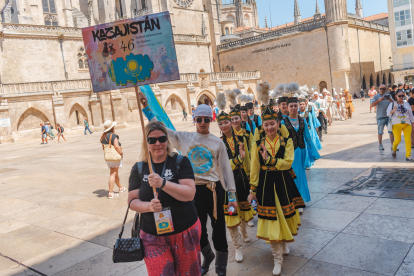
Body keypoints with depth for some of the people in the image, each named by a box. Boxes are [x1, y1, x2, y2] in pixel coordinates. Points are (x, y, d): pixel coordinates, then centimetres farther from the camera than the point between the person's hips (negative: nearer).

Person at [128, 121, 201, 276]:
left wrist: (163, 183, -29)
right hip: (152, 236, 1)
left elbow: (190, 194, -17)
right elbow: (132, 201, -1)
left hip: (185, 232, -1)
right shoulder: (139, 168, 1)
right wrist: (149, 206, -21)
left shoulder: (181, 162, -6)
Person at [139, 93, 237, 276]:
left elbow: (226, 170, 2)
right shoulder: (184, 138, 2)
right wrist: (146, 107, -7)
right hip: (194, 191, 1)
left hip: (214, 190, -1)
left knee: (218, 230, 6)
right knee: (198, 230, 15)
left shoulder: (217, 142, 0)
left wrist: (232, 195, 1)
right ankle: (208, 256, 45)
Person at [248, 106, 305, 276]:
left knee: (285, 215, 15)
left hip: (283, 183, 1)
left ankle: (284, 243, 45)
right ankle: (277, 258, 12)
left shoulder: (287, 141, -3)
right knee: (271, 219, 1)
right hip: (266, 185, 0)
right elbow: (254, 169, 1)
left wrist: (269, 159, -24)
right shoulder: (258, 145, -2)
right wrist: (253, 190, 1)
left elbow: (288, 162, -15)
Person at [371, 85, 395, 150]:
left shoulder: (389, 96, 12)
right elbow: (372, 105, -10)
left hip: (389, 116, 3)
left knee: (391, 131, 0)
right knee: (380, 132, 4)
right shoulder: (376, 96, 3)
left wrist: (390, 100, -16)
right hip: (380, 117, -3)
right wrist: (379, 100, -25)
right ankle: (380, 145, 15)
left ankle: (392, 145, 6)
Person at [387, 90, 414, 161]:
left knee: (408, 140, -6)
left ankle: (408, 156, -2)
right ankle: (394, 150, 26)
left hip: (407, 124, 3)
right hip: (396, 124, -3)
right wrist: (393, 110, -22)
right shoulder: (392, 104, 6)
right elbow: (388, 113, -2)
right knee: (397, 140, -6)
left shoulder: (407, 104, 16)